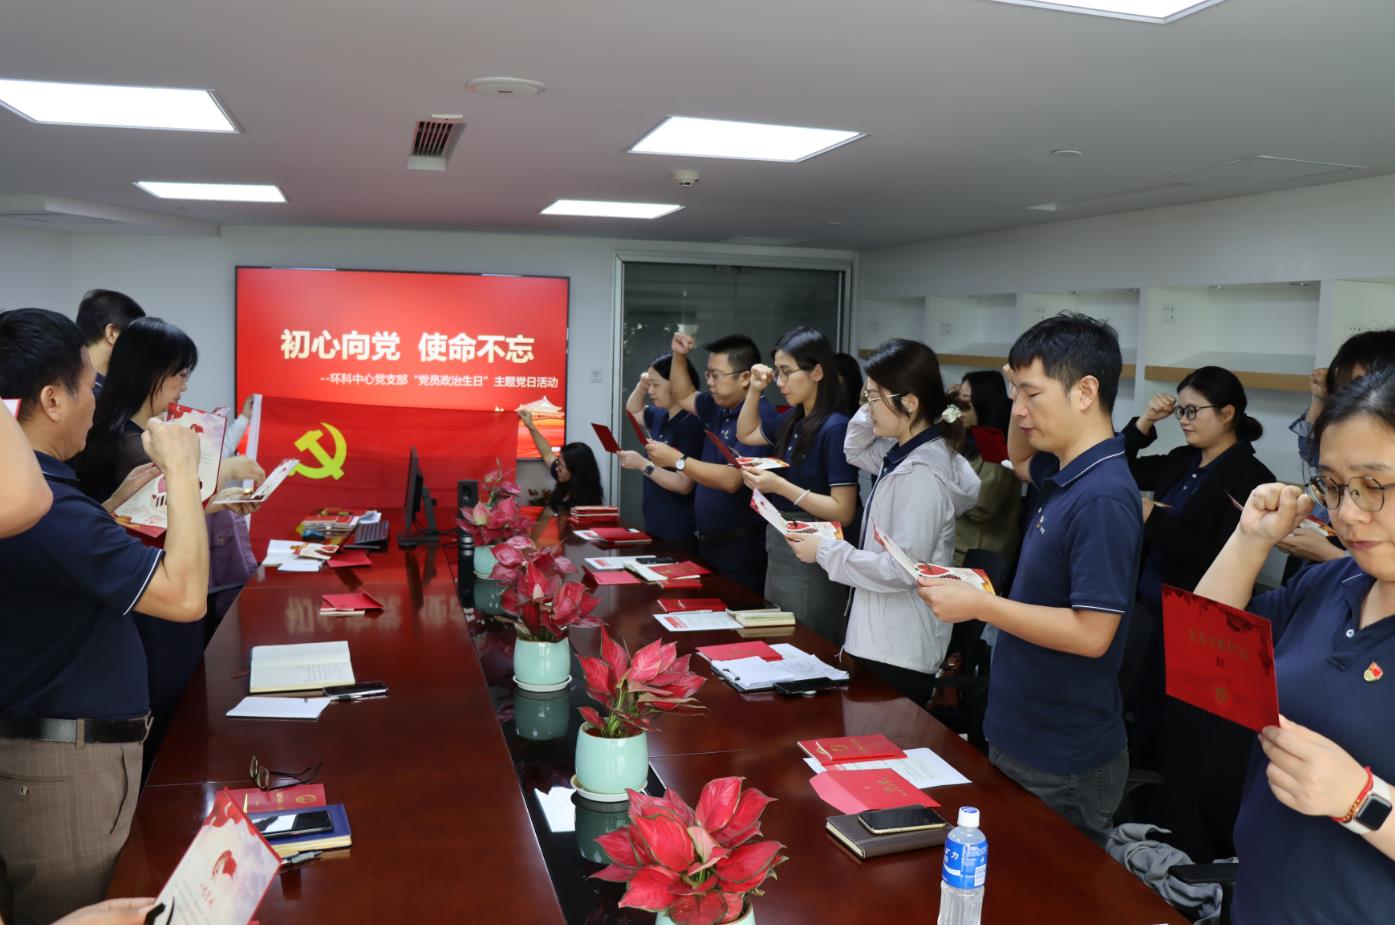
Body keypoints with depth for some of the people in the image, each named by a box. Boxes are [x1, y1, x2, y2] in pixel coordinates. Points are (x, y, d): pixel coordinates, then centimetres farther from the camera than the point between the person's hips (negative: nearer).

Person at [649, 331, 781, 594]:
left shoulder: (759, 417, -22)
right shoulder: (720, 407, 8)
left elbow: (731, 479, -29)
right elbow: (683, 397, 26)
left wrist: (677, 459, -26)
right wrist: (679, 356, 11)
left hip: (740, 549, -9)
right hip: (709, 543, 9)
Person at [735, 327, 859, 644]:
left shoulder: (836, 428, -19)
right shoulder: (793, 419, 6)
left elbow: (844, 512, -22)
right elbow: (746, 434, 25)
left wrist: (779, 486, -24)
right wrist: (755, 390, 9)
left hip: (811, 561, -8)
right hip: (780, 550, 9)